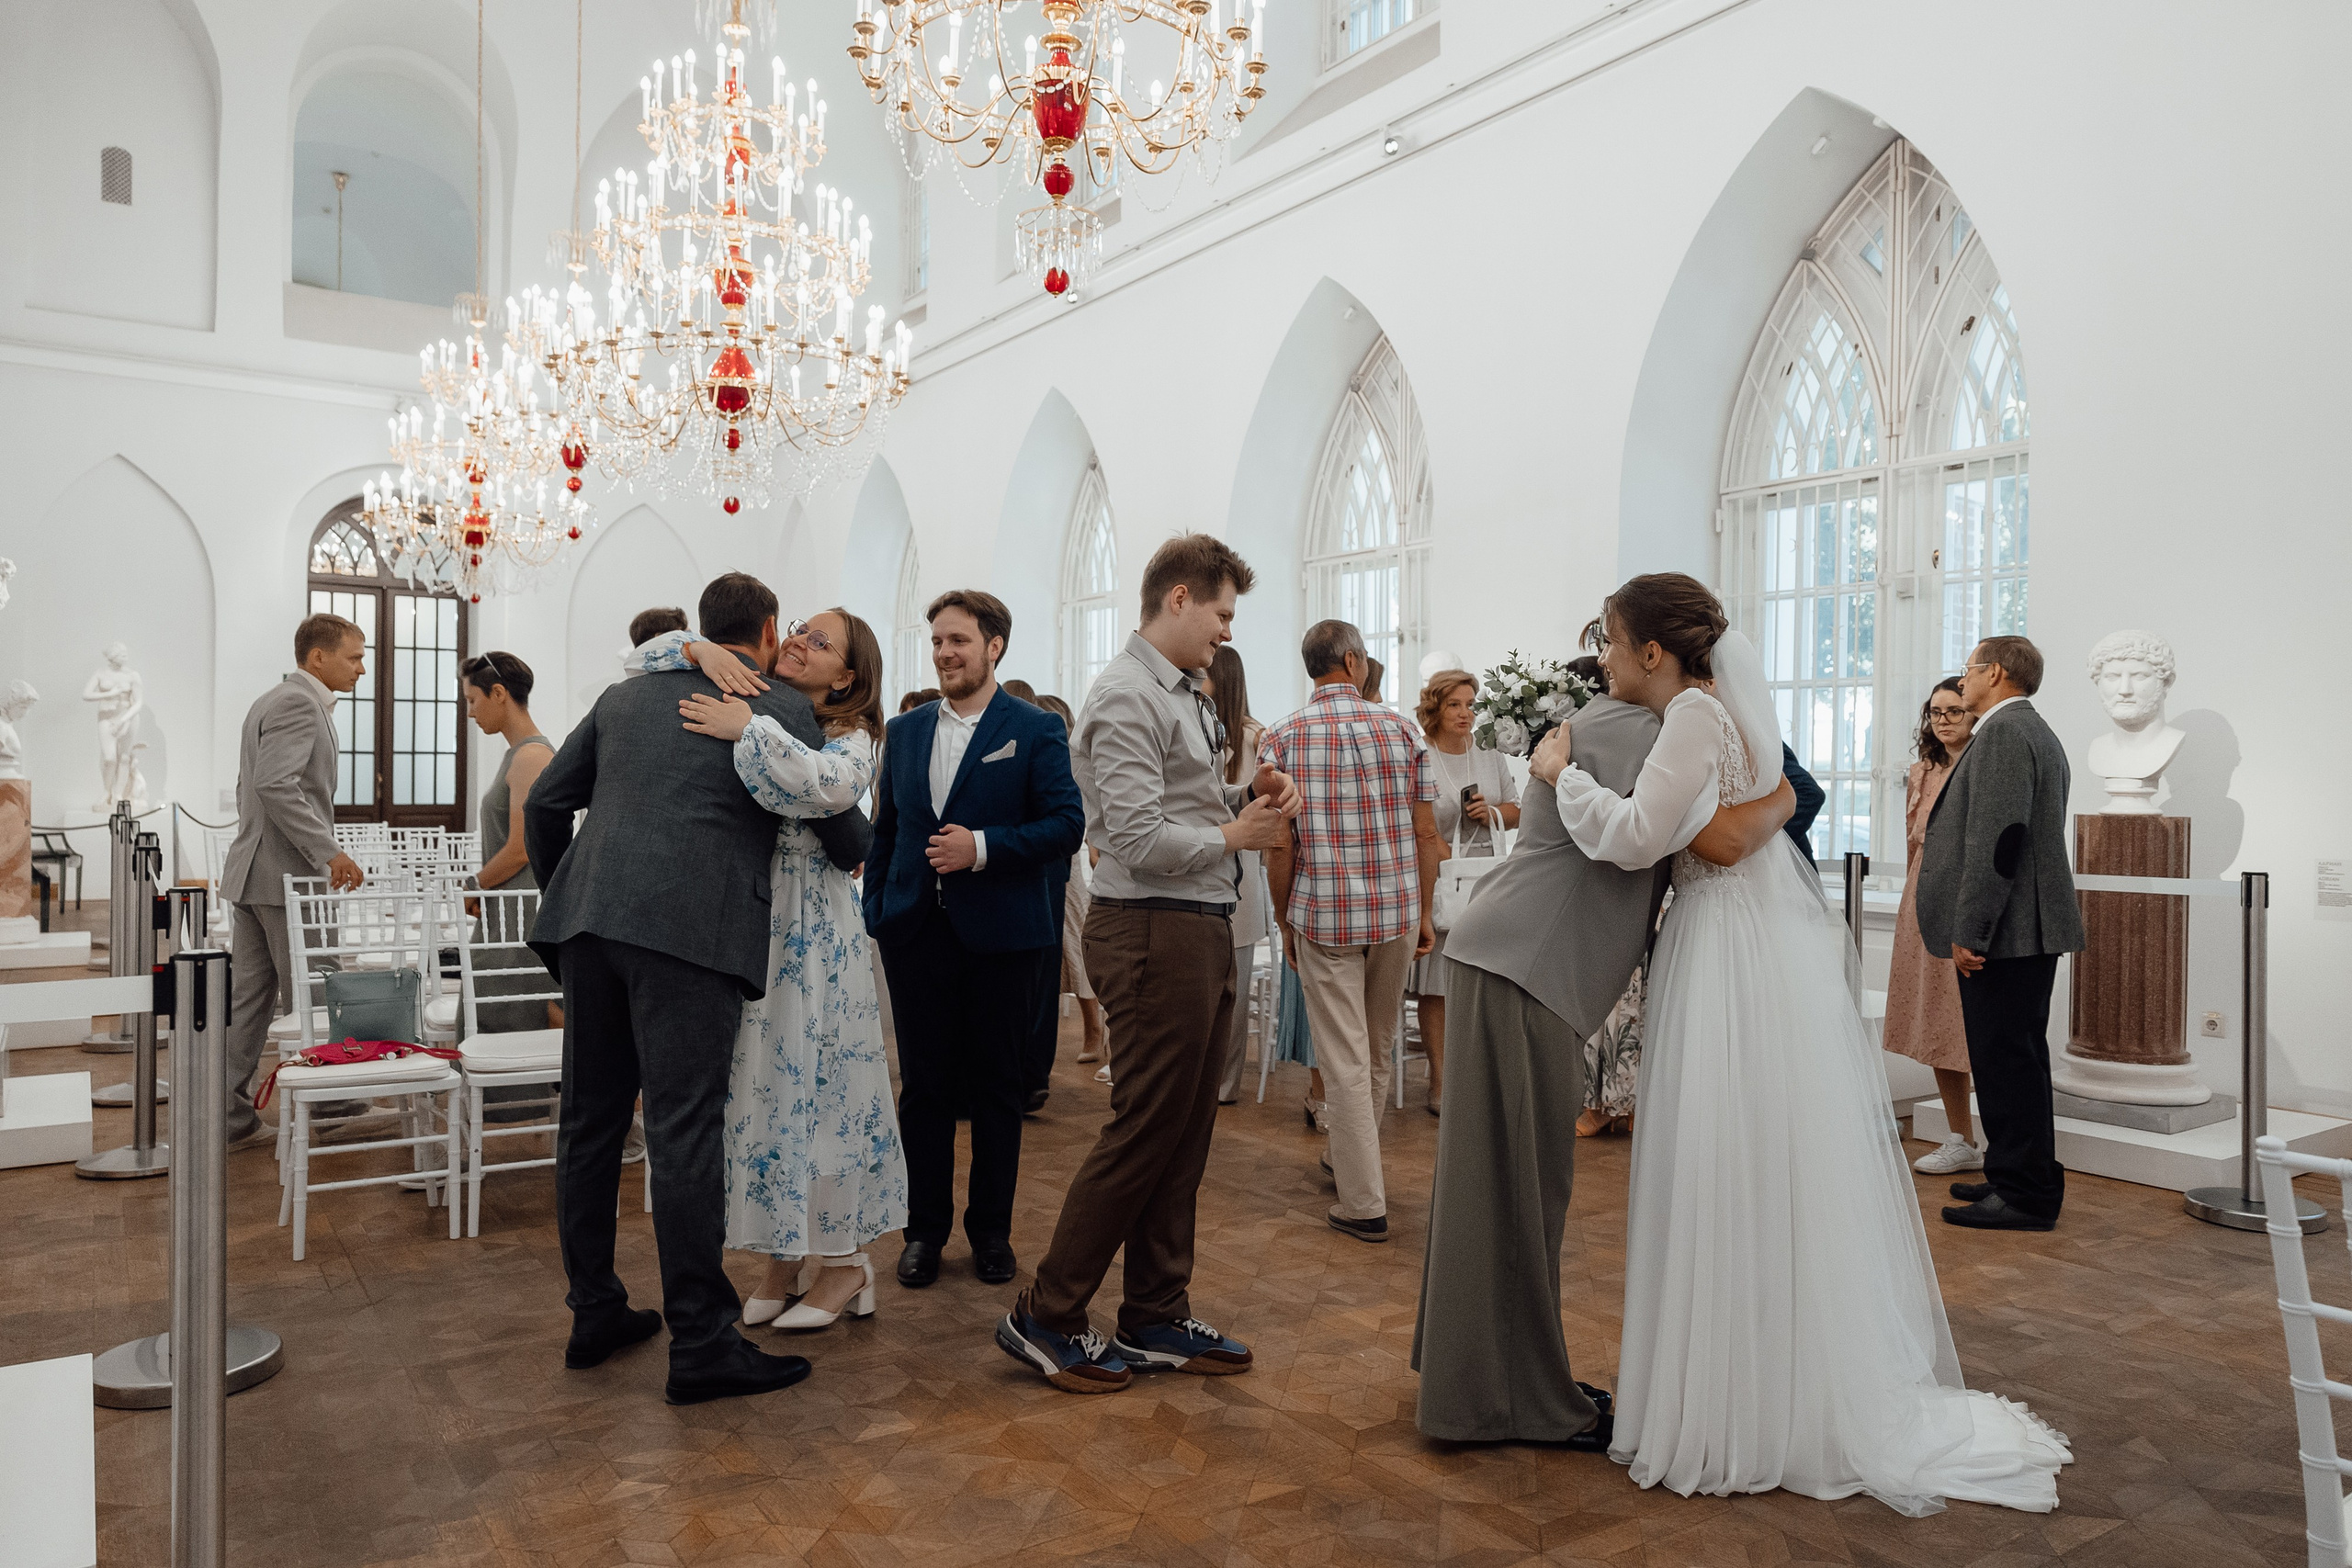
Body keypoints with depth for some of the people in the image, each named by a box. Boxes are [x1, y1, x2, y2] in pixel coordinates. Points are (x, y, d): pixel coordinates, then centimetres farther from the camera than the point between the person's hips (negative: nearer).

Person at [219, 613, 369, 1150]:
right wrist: (329, 852, -25)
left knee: (248, 999, 10)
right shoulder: (300, 703, -13)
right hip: (288, 875, -10)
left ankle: (231, 1118, 14)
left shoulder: (268, 702, 21)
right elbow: (276, 784, -25)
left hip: (251, 872, 10)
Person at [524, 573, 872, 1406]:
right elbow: (846, 836, 9)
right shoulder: (781, 709, 6)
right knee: (685, 1132, -5)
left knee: (591, 1121, 14)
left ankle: (594, 1313, 26)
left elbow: (545, 801, 21)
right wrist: (858, 858, 32)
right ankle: (700, 1343, 1)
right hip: (690, 930, -6)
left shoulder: (626, 694, 20)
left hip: (588, 920, 6)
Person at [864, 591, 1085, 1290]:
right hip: (916, 933, 3)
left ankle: (991, 1230, 22)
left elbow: (1067, 823, -9)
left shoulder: (1036, 729, -3)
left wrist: (983, 847, -19)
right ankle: (925, 1230, 21)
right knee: (924, 1087, 8)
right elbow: (885, 828, 15)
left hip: (1001, 936, -3)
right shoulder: (905, 730, 11)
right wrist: (875, 912, 7)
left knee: (997, 1091, 8)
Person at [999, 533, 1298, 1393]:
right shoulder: (1128, 697, -15)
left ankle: (1155, 1320, 26)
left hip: (1200, 931, 10)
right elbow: (1140, 838, -21)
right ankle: (1045, 1319, 13)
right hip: (1153, 930, -10)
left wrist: (1244, 792, 5)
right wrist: (1236, 834, -11)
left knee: (1183, 1135, 14)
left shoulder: (1186, 693, 16)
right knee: (1144, 1130, -2)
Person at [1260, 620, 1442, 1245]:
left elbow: (1281, 847, -7)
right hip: (1397, 911, 2)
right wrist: (1423, 913, 10)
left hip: (1323, 915, -2)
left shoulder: (1282, 738, -4)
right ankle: (1350, 1158, 38)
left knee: (1344, 1061, 3)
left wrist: (1285, 922, 6)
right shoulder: (1401, 729, 0)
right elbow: (1427, 835, -1)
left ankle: (1364, 1205, 7)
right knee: (1376, 1051, 20)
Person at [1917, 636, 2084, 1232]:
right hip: (2026, 931, 11)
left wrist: (1969, 931, -22)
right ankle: (2019, 1178, 26)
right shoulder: (2035, 731, 21)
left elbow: (1998, 837, -22)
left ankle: (2025, 1196, 0)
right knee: (2015, 1060, 16)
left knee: (2006, 1061, -6)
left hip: (2004, 932, -11)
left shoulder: (2004, 731, -13)